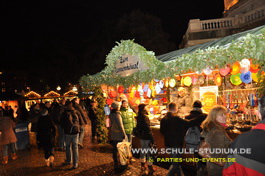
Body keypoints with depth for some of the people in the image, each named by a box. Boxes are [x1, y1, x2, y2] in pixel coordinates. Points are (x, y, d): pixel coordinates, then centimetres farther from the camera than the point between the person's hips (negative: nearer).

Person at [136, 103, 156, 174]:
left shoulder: (139, 117, 7)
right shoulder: (145, 116, -20)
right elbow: (148, 129, -22)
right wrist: (152, 138, -18)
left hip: (141, 136, 9)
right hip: (146, 137, -9)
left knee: (143, 150, 20)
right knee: (149, 152, 1)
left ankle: (143, 165, 32)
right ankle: (151, 169, 10)